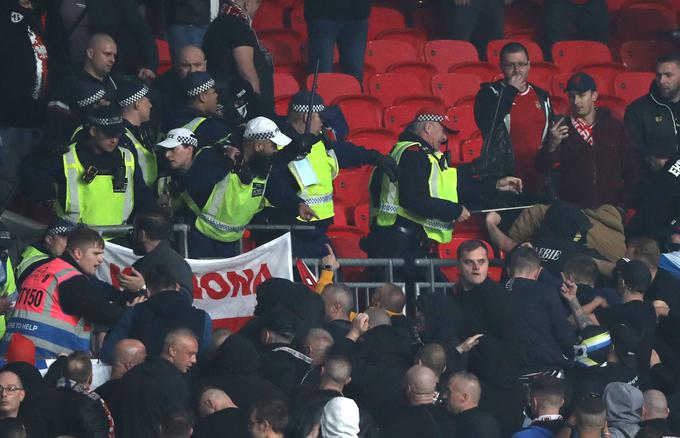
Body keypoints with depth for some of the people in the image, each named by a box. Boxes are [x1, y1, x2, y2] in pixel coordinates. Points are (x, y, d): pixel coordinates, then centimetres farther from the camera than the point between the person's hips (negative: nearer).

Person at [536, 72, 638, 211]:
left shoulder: (615, 128, 8)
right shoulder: (562, 128, 5)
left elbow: (631, 169, 11)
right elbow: (542, 167, -5)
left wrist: (623, 205, 4)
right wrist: (552, 145, -24)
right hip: (572, 210, -1)